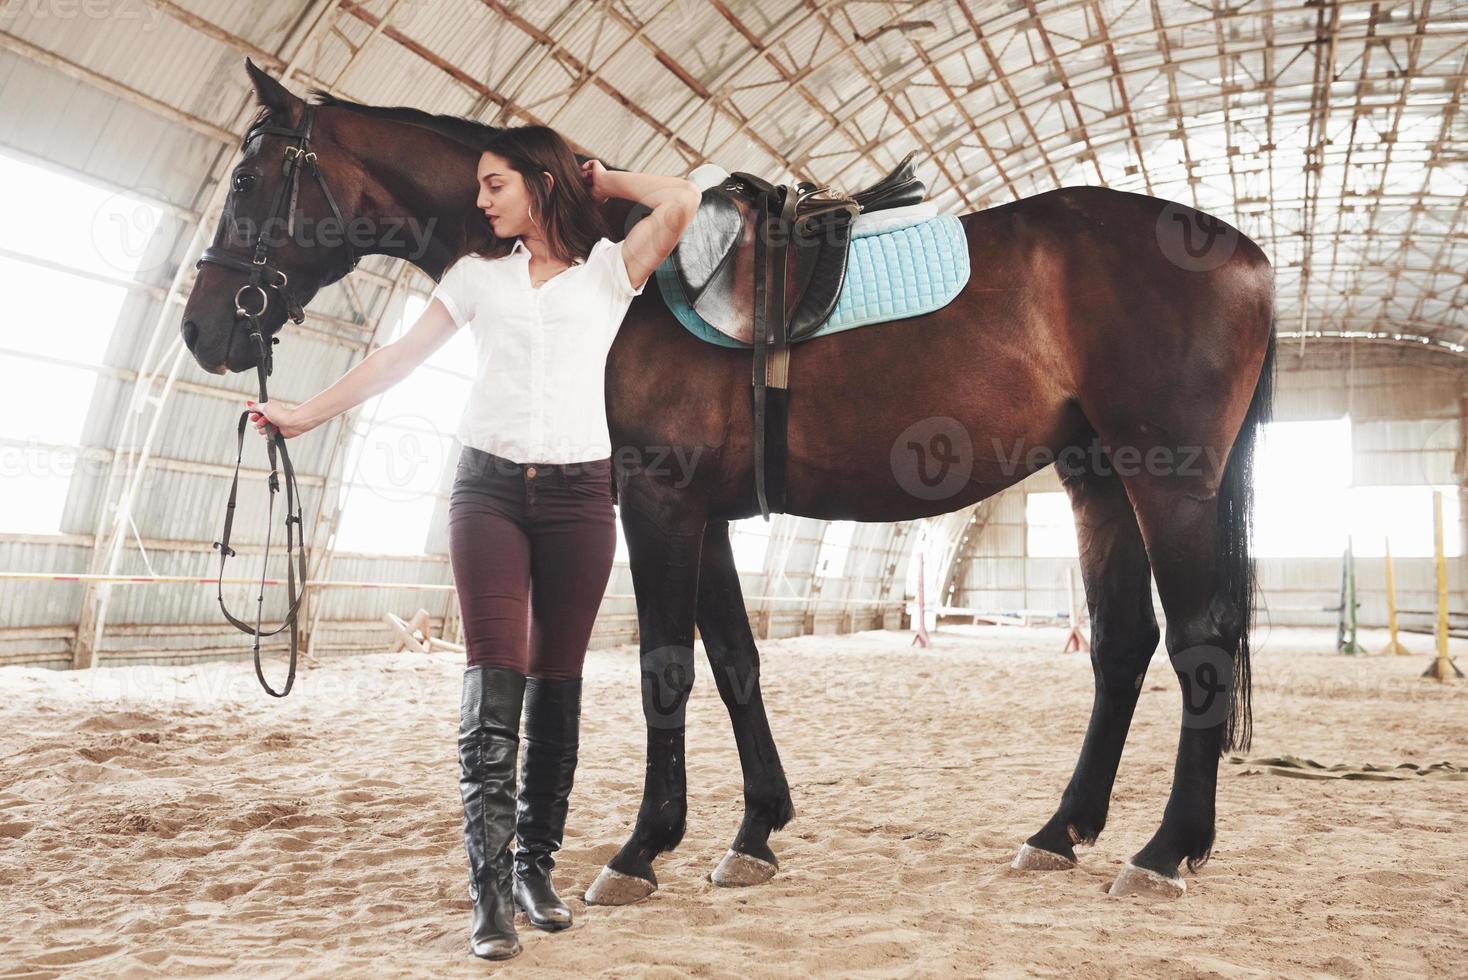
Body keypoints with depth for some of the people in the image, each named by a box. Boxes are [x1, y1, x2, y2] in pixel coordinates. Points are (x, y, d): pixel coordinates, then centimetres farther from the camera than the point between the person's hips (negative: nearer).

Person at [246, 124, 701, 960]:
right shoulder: (480, 274, 15)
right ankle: (491, 890, -6)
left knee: (556, 685, 4)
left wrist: (600, 179, 7)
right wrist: (308, 414, 11)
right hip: (490, 486, 1)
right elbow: (402, 356, 14)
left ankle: (536, 867, 17)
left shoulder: (609, 269, 8)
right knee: (495, 679, -9)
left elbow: (682, 202, -8)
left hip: (578, 491, -1)